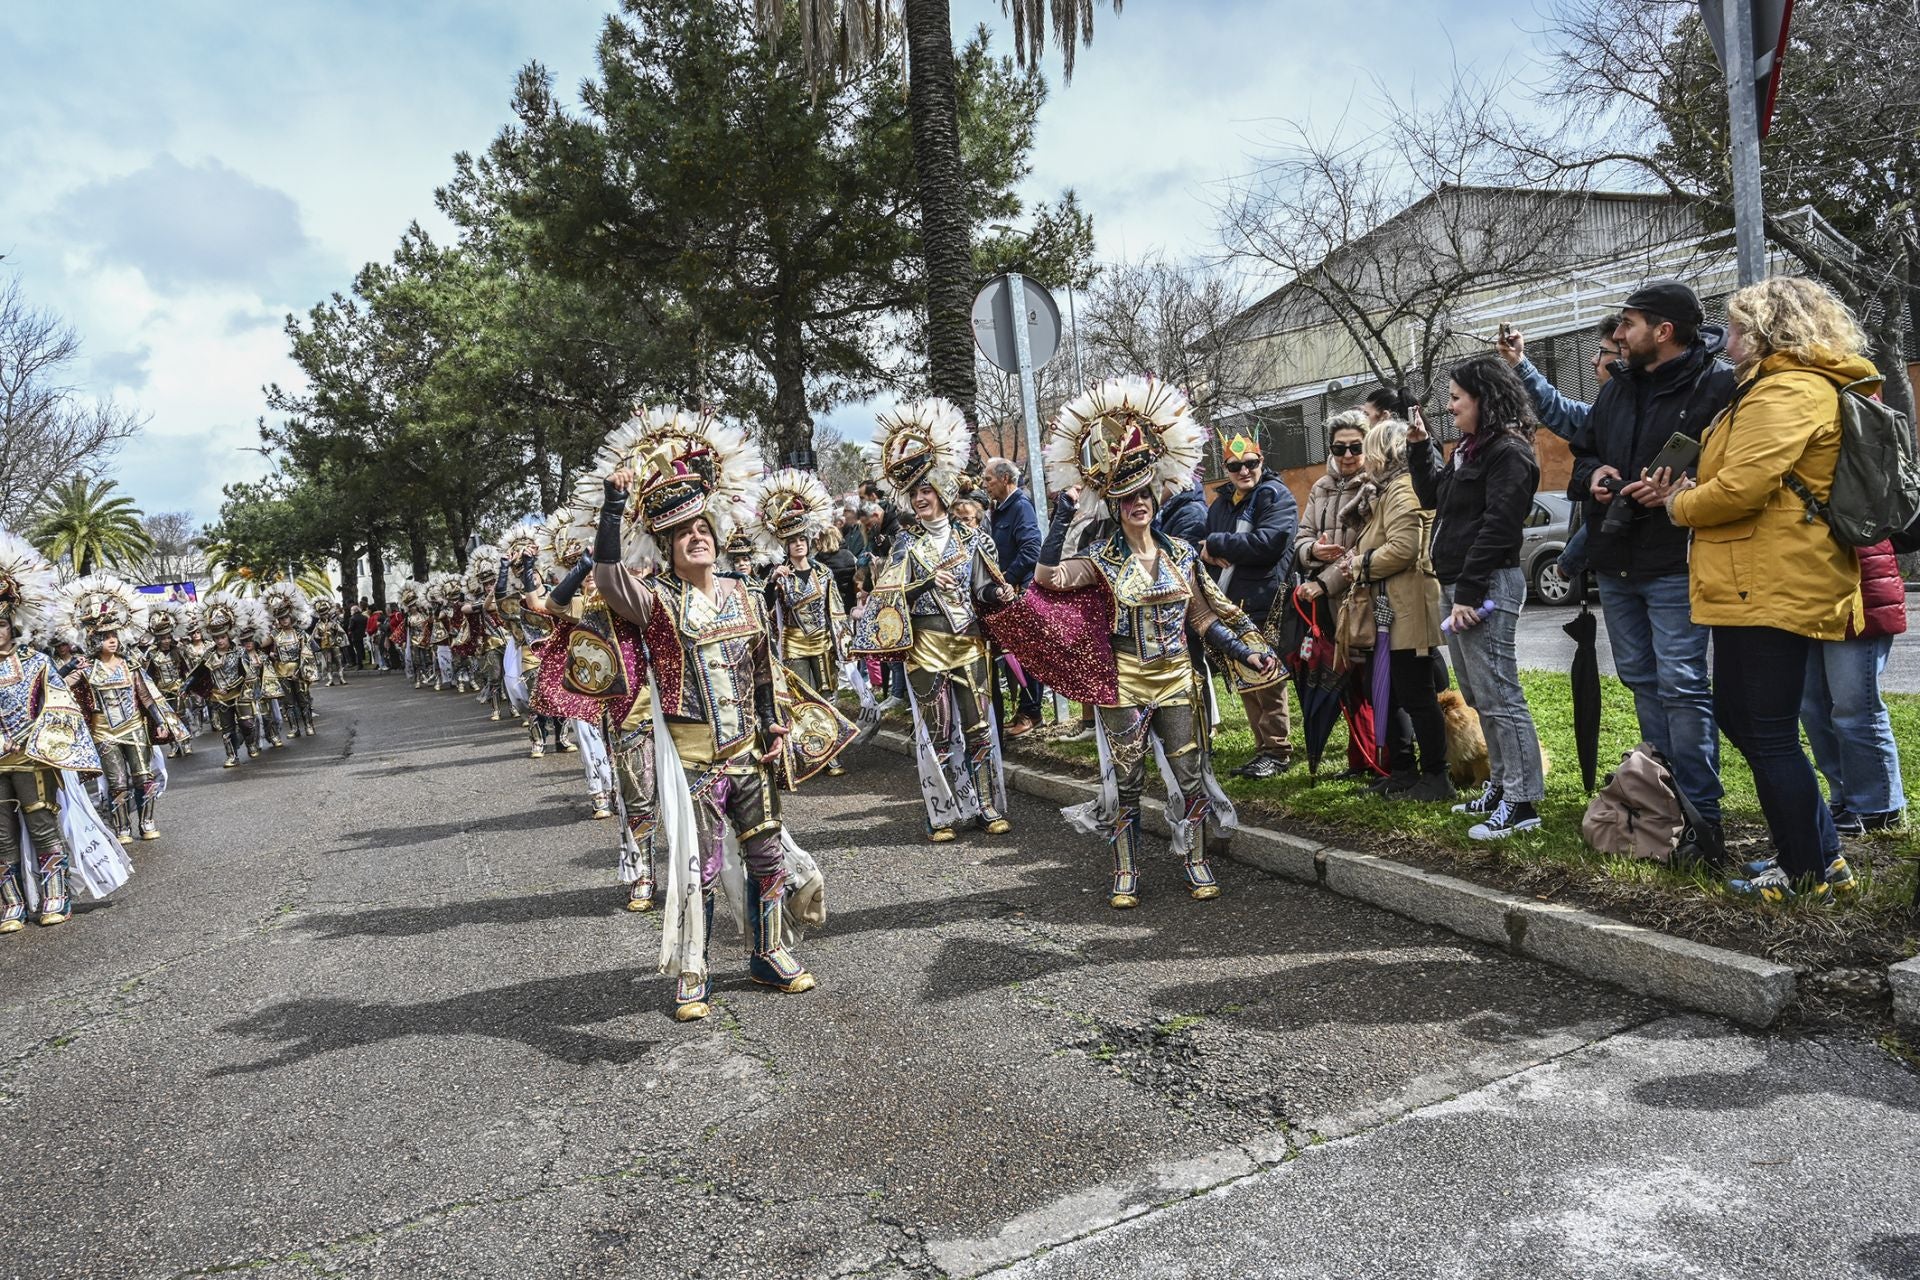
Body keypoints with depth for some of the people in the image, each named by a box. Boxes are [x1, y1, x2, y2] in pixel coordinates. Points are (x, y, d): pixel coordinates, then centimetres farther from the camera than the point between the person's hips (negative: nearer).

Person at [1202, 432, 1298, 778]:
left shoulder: (1275, 496, -5)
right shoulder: (1221, 503, 18)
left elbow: (1268, 541, -20)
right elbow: (1201, 544, 21)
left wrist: (1217, 544, -13)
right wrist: (1214, 556, -3)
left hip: (1263, 605, -8)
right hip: (1230, 606, 8)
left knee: (1266, 681, -6)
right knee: (1244, 682, 11)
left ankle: (1278, 751, 6)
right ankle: (1263, 748, 20)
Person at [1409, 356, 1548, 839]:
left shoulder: (1509, 453, -11)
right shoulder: (1469, 449, 18)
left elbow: (1497, 527, -19)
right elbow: (1433, 497, 29)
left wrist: (1469, 593, -21)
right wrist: (1420, 449, 17)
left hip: (1487, 586, -10)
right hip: (1458, 585, 10)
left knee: (1498, 695, -8)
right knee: (1477, 695, 14)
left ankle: (1522, 803, -3)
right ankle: (1501, 786, 23)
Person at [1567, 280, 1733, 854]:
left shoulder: (1718, 384, -8)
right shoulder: (1617, 390, 16)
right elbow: (1581, 449, 25)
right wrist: (1593, 474, 4)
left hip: (1674, 564, -8)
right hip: (1615, 563, 8)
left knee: (1682, 686, -7)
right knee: (1640, 679, 14)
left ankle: (1701, 812, 2)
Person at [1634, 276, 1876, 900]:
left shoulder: (1787, 392, -14)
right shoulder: (1776, 386, 21)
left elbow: (1743, 487, -23)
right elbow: (1739, 477, 22)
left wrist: (1678, 505, -5)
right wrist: (1682, 492, 5)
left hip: (1770, 589, -11)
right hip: (1754, 586, 11)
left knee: (1769, 736, -3)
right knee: (1738, 717, 16)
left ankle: (1810, 874, 10)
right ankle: (1820, 855, 25)